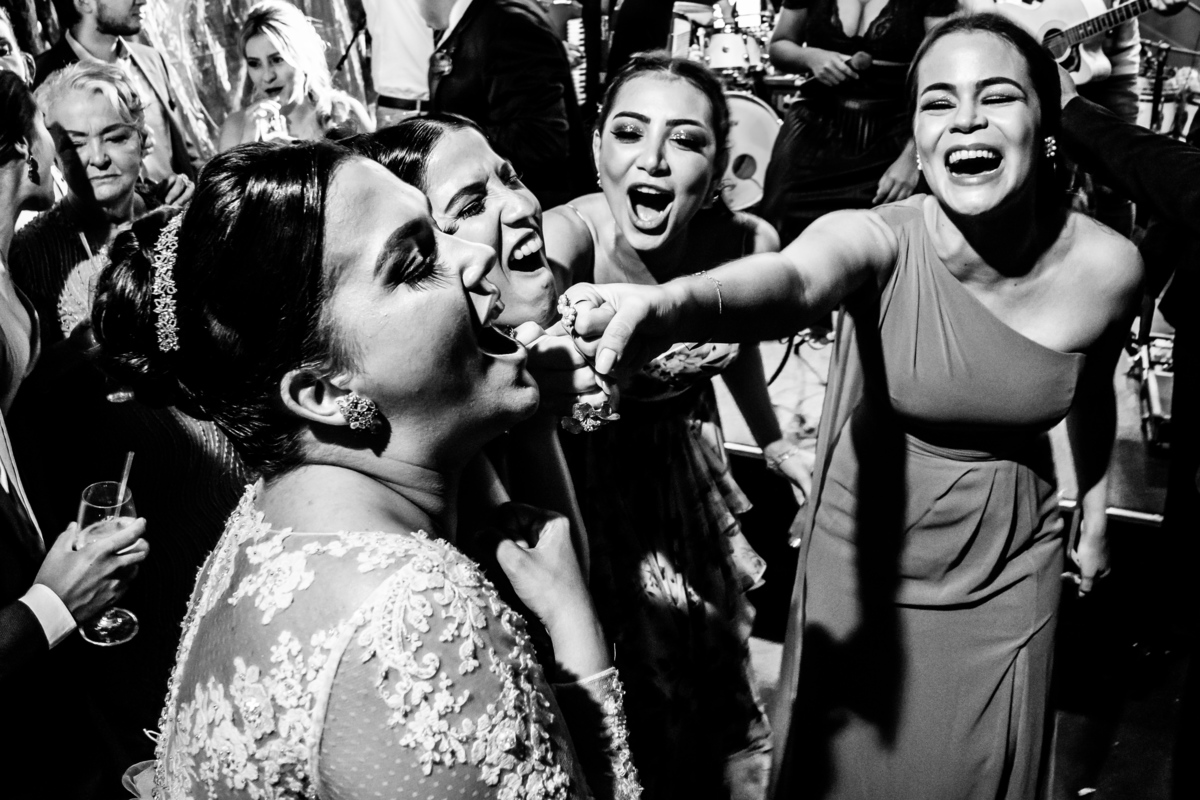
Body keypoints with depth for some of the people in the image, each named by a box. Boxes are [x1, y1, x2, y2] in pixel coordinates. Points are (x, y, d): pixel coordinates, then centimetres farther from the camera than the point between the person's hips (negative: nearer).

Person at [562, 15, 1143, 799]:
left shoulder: (1107, 266, -15)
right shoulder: (880, 241, -25)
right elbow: (790, 279, -49)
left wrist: (1096, 511, 19)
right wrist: (672, 303, -70)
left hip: (1007, 575, 2)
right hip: (864, 564, -2)